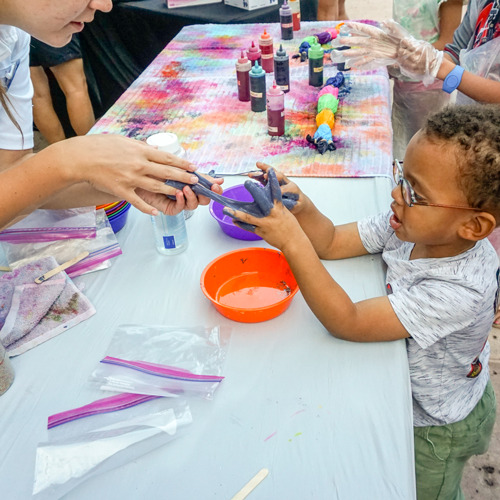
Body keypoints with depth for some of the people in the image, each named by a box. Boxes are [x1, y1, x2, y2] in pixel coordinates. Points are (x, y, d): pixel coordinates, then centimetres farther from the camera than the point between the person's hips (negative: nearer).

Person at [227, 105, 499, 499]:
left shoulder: (460, 290, -41)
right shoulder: (415, 224, -21)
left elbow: (347, 323, -39)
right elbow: (332, 242, -12)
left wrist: (293, 243, -44)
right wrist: (301, 207, -32)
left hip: (437, 426, -5)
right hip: (401, 387, 6)